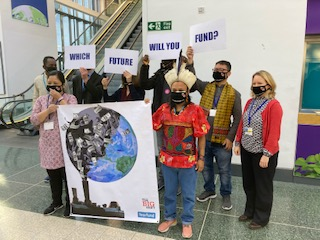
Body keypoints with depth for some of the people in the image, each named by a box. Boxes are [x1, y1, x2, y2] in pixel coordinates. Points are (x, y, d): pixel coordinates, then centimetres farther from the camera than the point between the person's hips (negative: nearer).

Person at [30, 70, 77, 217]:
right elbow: (33, 120, 0)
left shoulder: (70, 98, -2)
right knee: (53, 176, 17)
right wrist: (48, 110, -16)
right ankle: (56, 202, 35)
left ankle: (70, 203, 21)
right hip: (48, 146, 4)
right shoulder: (41, 100, 8)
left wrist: (60, 98, -15)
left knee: (68, 176, 4)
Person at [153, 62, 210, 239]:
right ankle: (170, 218, 41)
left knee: (188, 194, 14)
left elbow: (201, 136, -6)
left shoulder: (195, 110, -10)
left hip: (188, 160, -2)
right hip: (167, 159, 3)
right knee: (169, 192, 19)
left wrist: (201, 158, -6)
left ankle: (187, 222, 35)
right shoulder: (163, 109, -1)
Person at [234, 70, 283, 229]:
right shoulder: (250, 103, 8)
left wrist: (266, 154, -20)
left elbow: (274, 132, -19)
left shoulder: (274, 105, -14)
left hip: (262, 153, -6)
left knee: (263, 186, 11)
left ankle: (261, 218, 28)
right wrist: (238, 143, 9)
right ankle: (250, 211, 38)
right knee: (248, 184, 19)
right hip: (246, 150, 7)